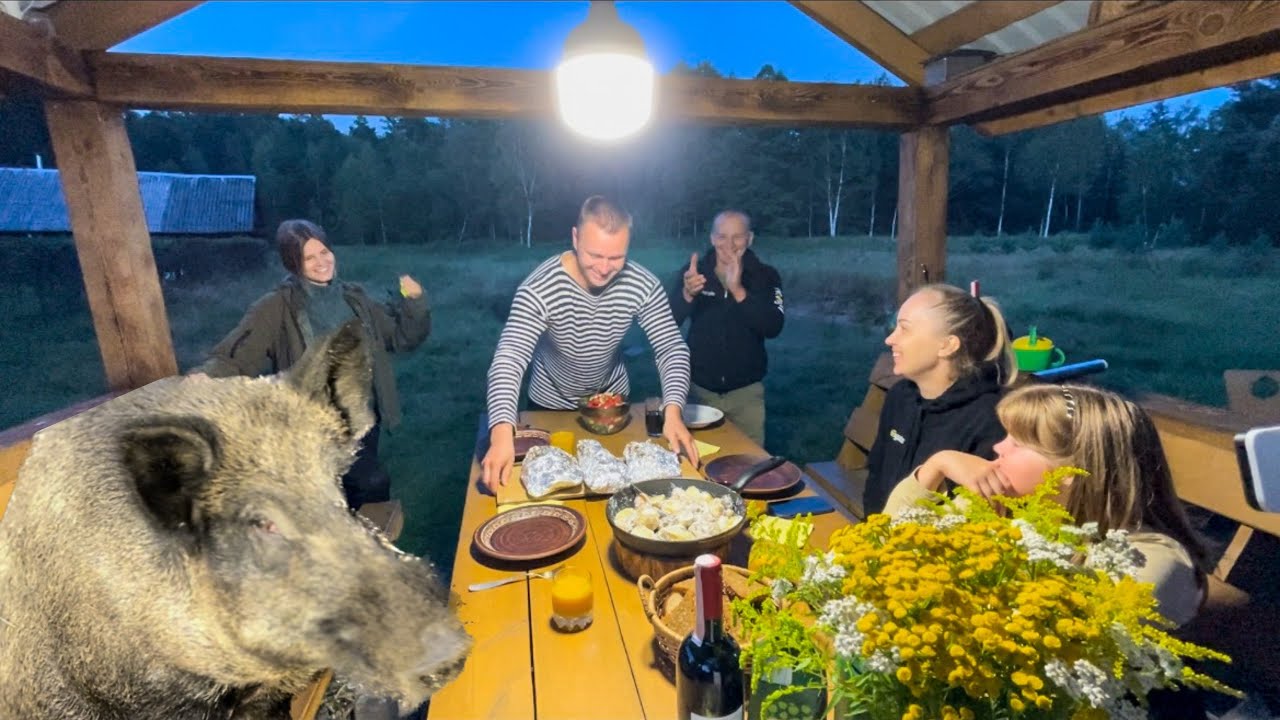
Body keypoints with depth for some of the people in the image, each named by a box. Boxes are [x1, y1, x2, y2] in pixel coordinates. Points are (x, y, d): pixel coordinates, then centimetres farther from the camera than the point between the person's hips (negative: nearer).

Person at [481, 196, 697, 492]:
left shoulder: (643, 285, -23)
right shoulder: (539, 289, -33)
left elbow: (673, 348, -22)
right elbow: (509, 359, -41)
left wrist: (672, 411, -39)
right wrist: (503, 433, -57)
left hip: (614, 399, 3)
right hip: (551, 405, -2)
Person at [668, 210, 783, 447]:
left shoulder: (765, 276, -5)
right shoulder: (695, 271, -4)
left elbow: (773, 328, -18)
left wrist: (738, 291, -31)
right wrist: (687, 294, -33)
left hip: (746, 391, 0)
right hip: (700, 387, 1)